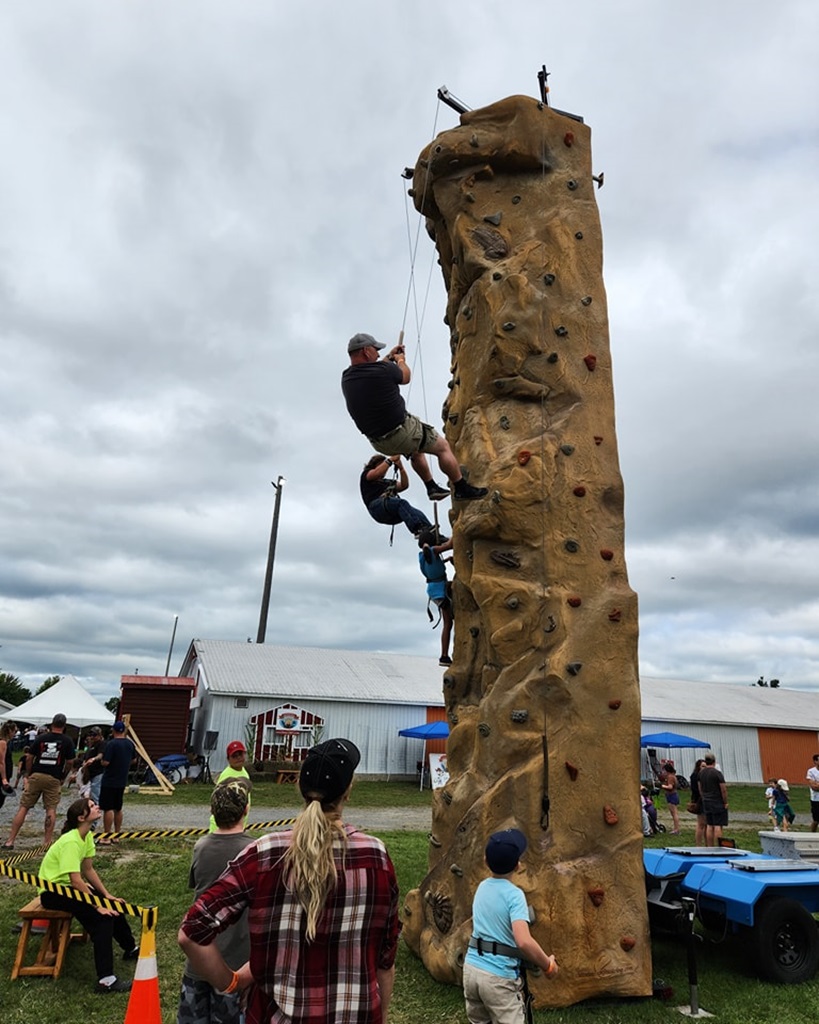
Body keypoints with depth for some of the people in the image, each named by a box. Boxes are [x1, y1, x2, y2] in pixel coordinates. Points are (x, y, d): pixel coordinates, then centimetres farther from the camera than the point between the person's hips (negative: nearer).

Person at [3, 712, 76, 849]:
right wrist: (63, 776, 15)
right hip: (54, 779, -1)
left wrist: (29, 774, 14)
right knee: (51, 809, 5)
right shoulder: (67, 741, 0)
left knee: (23, 807, 7)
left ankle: (10, 841, 6)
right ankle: (47, 842, 3)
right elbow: (69, 762, 0)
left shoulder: (41, 738, 3)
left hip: (36, 776, 1)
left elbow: (29, 758, 3)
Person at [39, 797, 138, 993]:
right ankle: (106, 980, -23)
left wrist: (107, 895, -1)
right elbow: (76, 881, -32)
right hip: (52, 893, -9)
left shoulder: (87, 836, -1)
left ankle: (130, 949, 26)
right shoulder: (71, 842, -29)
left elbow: (88, 870, 5)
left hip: (68, 886, 9)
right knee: (101, 916, -23)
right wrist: (98, 906, -28)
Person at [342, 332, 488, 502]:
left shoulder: (346, 378, -2)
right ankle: (463, 490, 19)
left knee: (415, 449, 34)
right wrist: (400, 360, 21)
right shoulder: (383, 370, -21)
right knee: (443, 447, 12)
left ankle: (432, 487, 37)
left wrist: (389, 357, 29)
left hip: (379, 442, 8)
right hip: (401, 433, -7)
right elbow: (405, 377, 2)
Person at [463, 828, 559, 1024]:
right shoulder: (514, 895, -17)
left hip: (471, 969, 6)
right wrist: (548, 965, -14)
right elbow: (524, 941, -28)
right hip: (499, 977, -6)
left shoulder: (482, 887, 5)